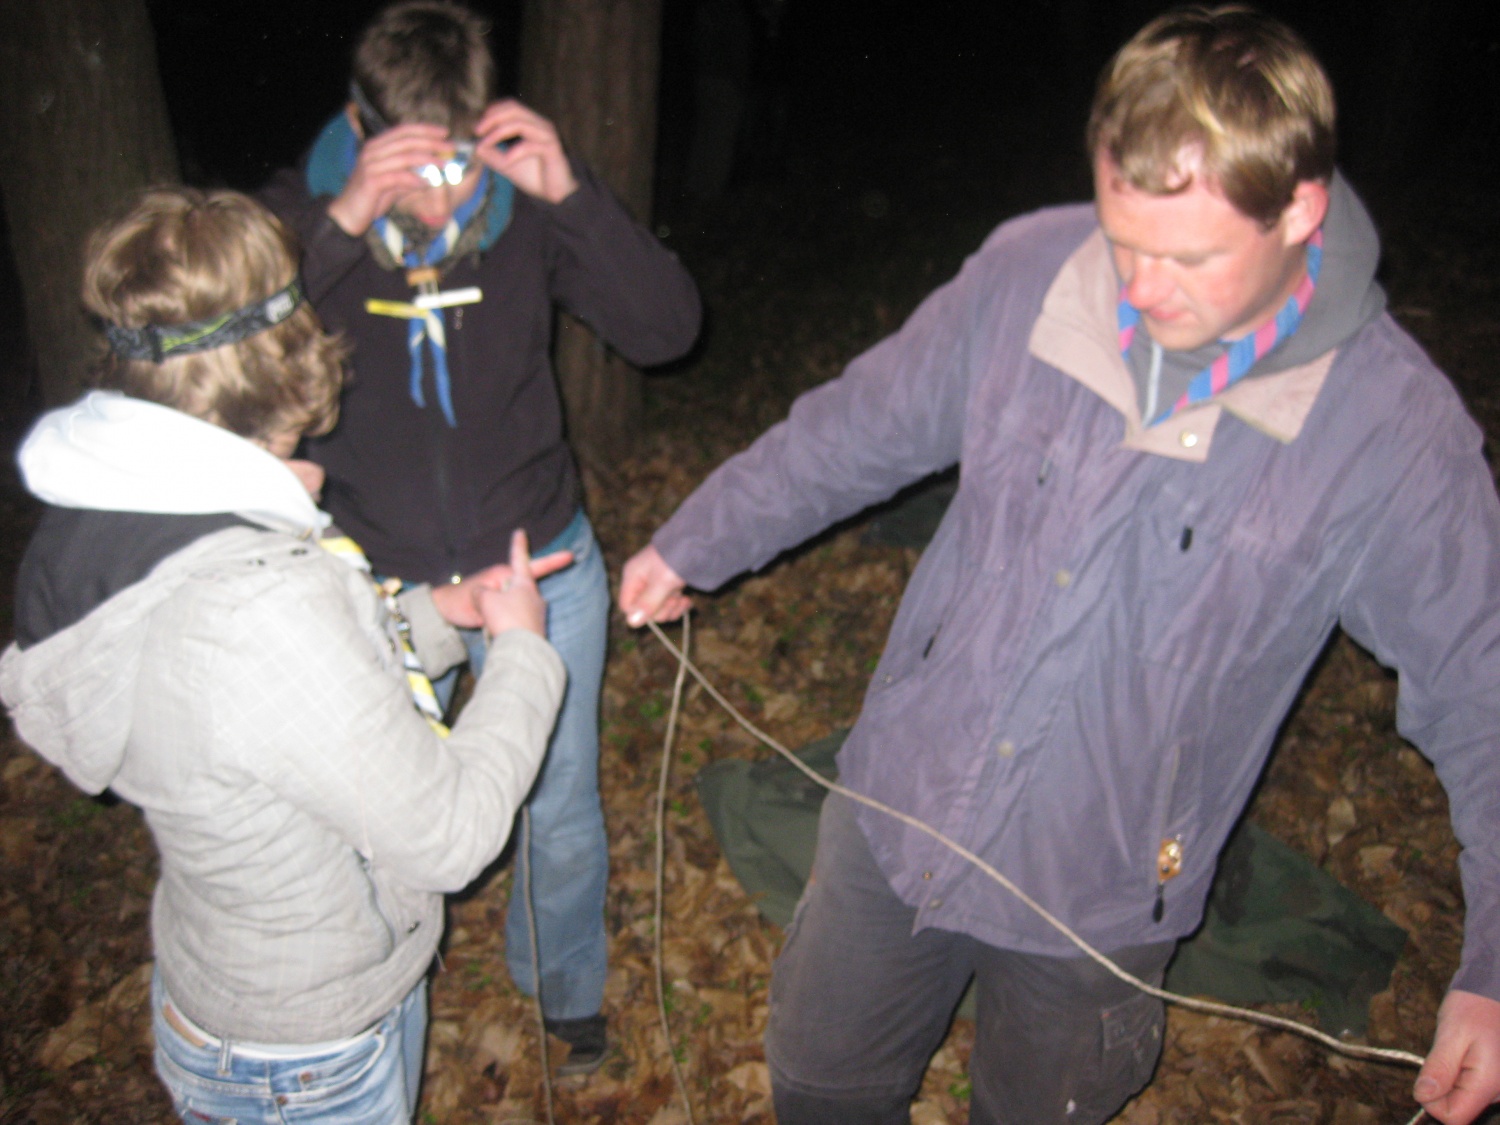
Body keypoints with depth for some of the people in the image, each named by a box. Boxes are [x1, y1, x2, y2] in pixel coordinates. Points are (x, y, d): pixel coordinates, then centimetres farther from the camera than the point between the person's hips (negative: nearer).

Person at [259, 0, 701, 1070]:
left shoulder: (528, 206, -13)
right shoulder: (303, 212, -13)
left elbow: (667, 329, -19)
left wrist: (572, 191, -30)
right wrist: (341, 227, -37)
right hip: (379, 583, 0)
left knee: (561, 813, 16)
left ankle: (567, 984, 47)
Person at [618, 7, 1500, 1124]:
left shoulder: (1395, 430, -20)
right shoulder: (1028, 272, -14)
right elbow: (861, 426, 2)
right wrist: (695, 543, 12)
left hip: (1096, 901, -2)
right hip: (893, 815, 3)